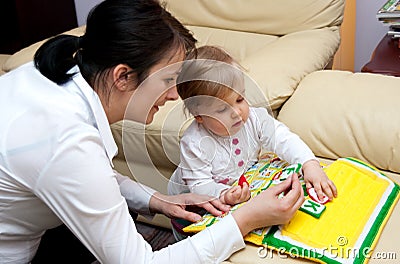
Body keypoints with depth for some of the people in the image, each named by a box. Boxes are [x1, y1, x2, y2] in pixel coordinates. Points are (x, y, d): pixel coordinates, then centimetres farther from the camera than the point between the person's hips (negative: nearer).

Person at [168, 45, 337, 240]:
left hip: (244, 189, 5)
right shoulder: (194, 144, -28)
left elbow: (284, 140, -18)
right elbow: (200, 185, -26)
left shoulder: (254, 118, -15)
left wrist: (310, 165, -35)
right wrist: (224, 194, -46)